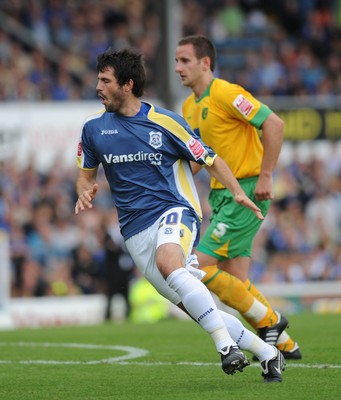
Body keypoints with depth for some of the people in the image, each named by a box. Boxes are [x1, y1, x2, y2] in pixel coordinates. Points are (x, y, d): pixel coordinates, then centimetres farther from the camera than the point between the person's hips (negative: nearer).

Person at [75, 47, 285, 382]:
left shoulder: (165, 122, -4)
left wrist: (238, 192, -8)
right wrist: (84, 193, -4)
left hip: (174, 211, -4)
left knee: (167, 263, -38)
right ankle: (266, 352, 12)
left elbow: (210, 160, 4)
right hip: (135, 230, 4)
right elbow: (85, 174, 19)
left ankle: (225, 343, -36)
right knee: (195, 307, -1)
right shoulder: (93, 128, 6)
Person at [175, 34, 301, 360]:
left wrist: (265, 175, -23)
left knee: (200, 266, -14)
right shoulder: (189, 106, 14)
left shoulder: (225, 94, -14)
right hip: (223, 194, 9)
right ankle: (285, 344, 17)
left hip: (246, 192, -9)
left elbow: (274, 124, -21)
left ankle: (269, 321, -2)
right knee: (236, 284, 5)